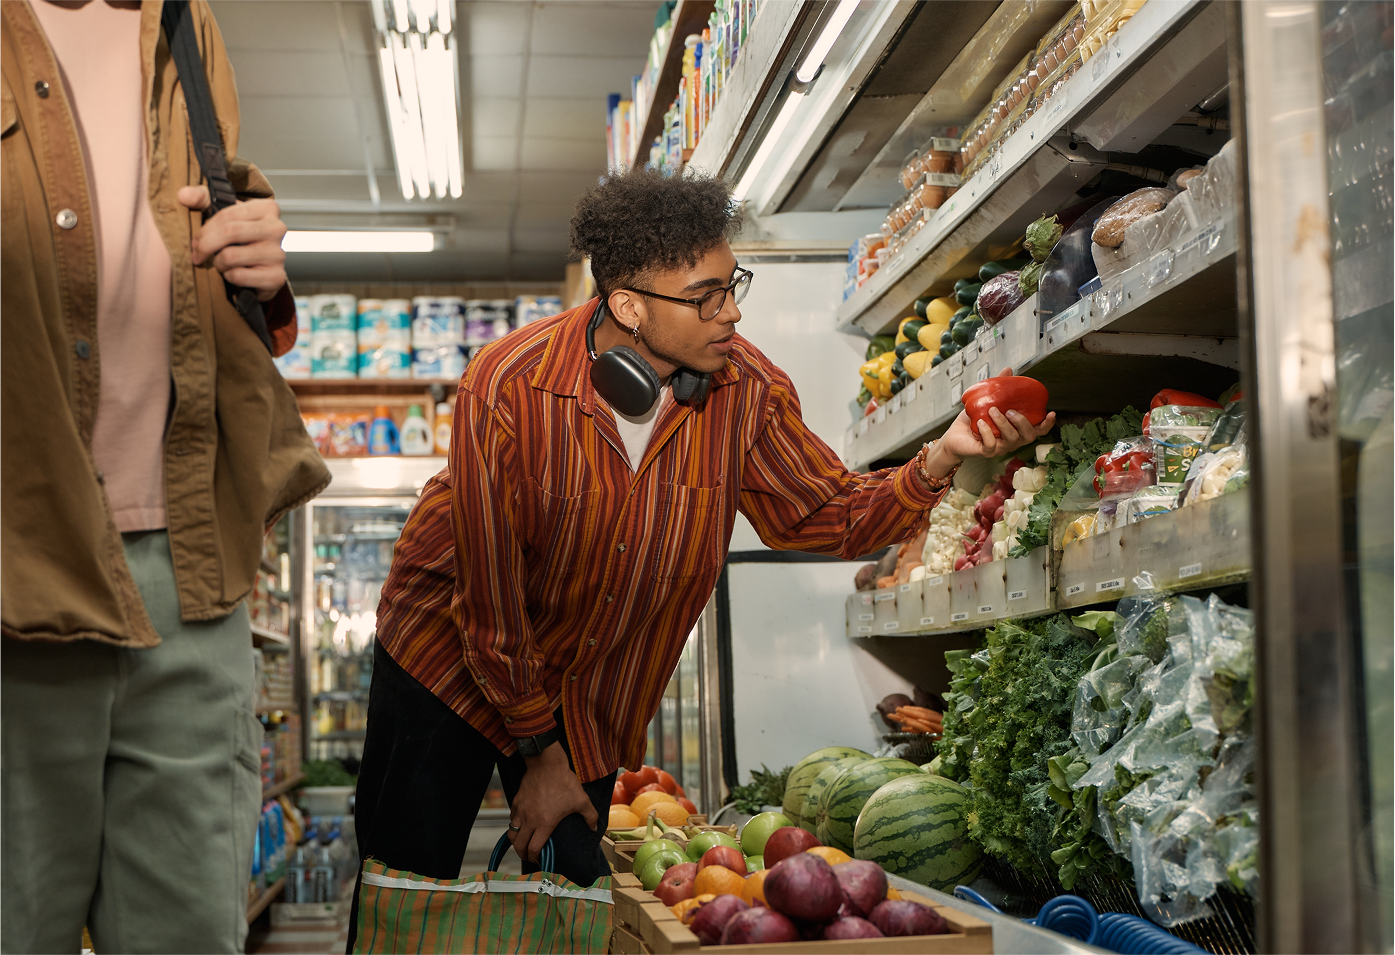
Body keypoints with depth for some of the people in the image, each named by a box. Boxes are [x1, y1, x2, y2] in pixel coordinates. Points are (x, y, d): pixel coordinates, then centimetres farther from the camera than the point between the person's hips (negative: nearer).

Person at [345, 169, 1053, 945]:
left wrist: (939, 462, -24)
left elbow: (826, 516, -4)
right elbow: (490, 594, -20)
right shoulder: (508, 389, -27)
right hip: (450, 655, -3)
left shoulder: (748, 390, -17)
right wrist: (539, 755, -12)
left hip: (592, 692, 3)